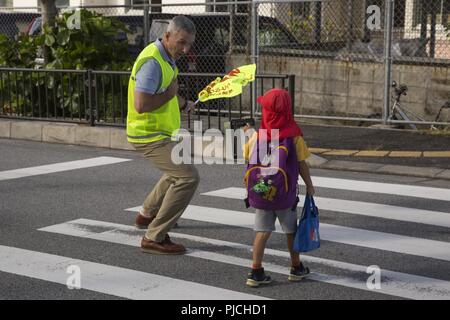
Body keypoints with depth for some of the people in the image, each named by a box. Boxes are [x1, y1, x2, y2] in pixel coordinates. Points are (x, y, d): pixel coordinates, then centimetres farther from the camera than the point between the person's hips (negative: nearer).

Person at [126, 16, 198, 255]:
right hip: (149, 136, -10)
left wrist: (184, 104, 28)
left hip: (159, 133, 11)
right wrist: (169, 94, -20)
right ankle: (154, 238, -14)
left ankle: (147, 214, 48)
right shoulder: (152, 62, -24)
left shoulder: (167, 58, 8)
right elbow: (141, 105, -32)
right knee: (188, 177, -19)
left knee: (178, 171, 30)